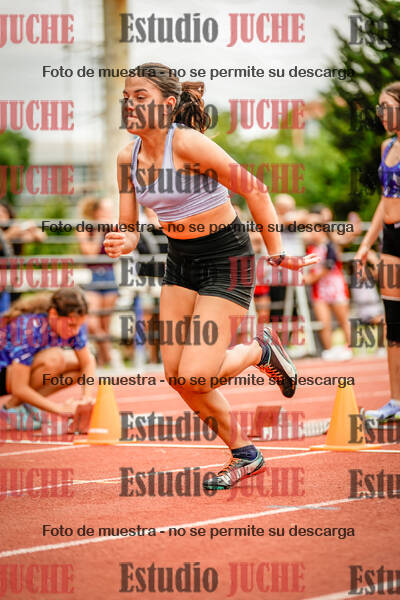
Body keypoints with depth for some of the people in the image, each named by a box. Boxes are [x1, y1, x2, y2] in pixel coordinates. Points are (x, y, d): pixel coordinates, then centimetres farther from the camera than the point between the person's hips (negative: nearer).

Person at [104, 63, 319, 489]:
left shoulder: (187, 142, -24)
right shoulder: (128, 157, -3)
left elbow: (253, 189, -20)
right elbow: (128, 226, 3)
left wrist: (276, 253, -14)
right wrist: (122, 243, -22)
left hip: (226, 259, -7)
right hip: (180, 261, 7)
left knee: (195, 377, -16)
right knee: (176, 377, 4)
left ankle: (262, 351, 15)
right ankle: (244, 455, 24)